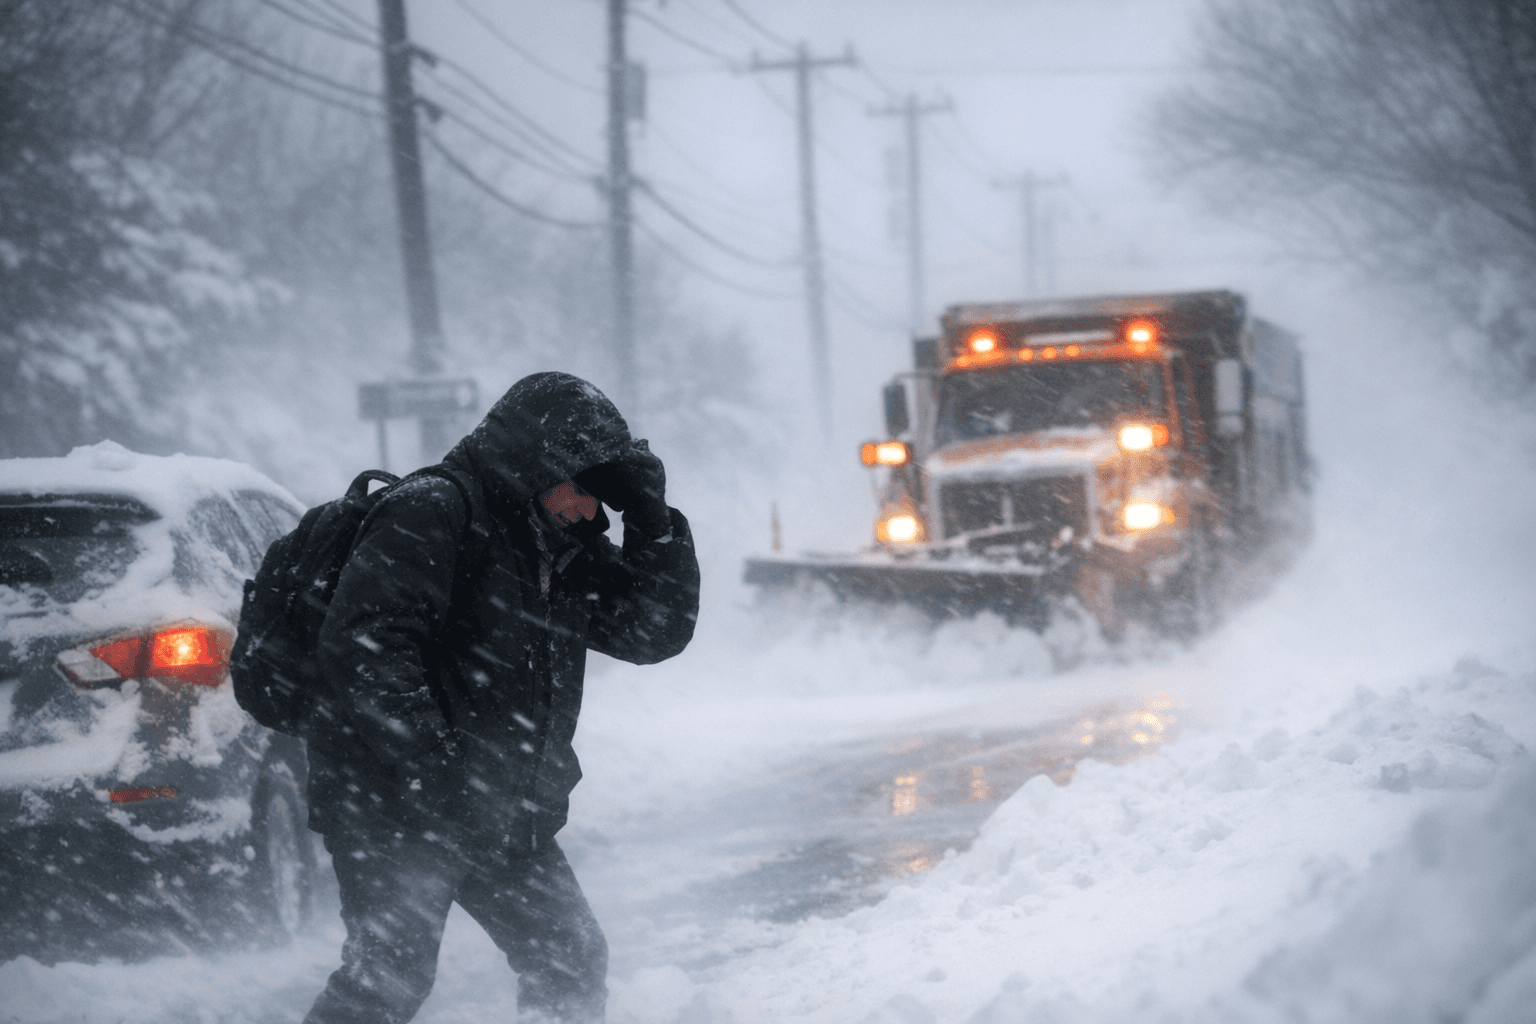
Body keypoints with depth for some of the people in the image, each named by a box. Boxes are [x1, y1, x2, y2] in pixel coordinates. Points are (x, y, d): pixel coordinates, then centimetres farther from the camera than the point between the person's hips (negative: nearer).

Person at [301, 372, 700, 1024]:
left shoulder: (563, 549, 15)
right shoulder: (430, 513, -13)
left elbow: (655, 632, 13)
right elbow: (361, 641, -24)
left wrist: (651, 522, 1)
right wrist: (428, 755, -29)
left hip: (508, 816, 8)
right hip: (397, 806, -8)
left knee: (573, 964, 9)